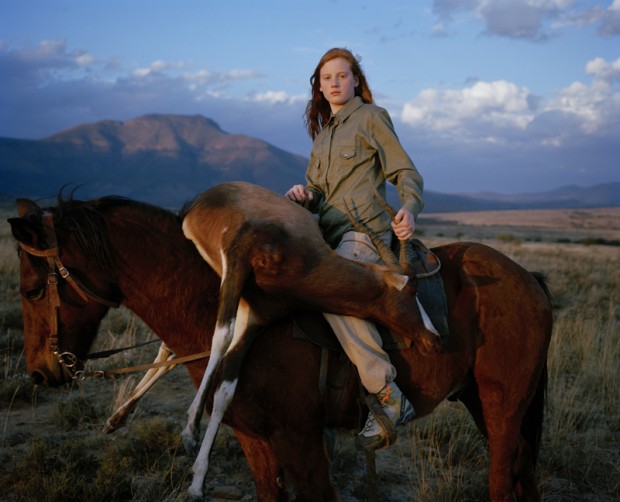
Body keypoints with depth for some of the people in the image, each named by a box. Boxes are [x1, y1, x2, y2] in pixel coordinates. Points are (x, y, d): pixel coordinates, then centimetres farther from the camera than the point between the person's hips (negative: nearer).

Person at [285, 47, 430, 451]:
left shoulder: (371, 117, 5)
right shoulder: (322, 134, 25)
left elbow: (406, 172, -2)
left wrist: (409, 209, -24)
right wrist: (302, 194, -1)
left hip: (365, 229, -8)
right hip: (327, 232, 9)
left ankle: (389, 396, -35)